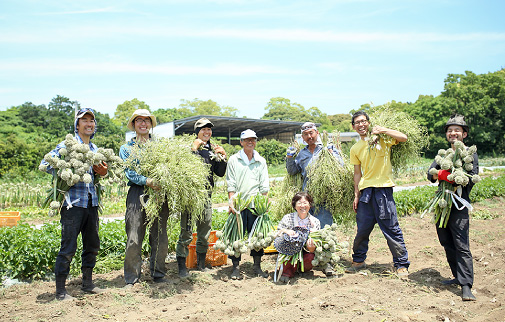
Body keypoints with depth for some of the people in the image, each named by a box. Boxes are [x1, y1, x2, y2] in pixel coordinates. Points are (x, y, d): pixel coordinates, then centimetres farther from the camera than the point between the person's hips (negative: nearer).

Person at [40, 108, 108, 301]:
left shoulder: (94, 148, 15)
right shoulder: (67, 145, -4)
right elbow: (46, 163, -8)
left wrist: (102, 172, 2)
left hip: (91, 202, 7)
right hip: (73, 202, -7)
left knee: (92, 245, 13)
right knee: (68, 247, -3)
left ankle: (87, 283, 28)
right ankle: (60, 290, 10)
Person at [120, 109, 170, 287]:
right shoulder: (126, 148, 12)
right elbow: (129, 172, -2)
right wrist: (147, 181, -19)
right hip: (137, 194, -1)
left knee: (160, 238, 4)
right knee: (134, 239, -2)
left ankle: (158, 274, 20)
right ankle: (132, 278, 11)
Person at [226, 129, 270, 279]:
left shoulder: (261, 161, 12)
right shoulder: (233, 160, 5)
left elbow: (264, 185, 11)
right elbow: (230, 184, 1)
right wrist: (232, 202, -9)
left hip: (256, 204, 2)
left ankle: (257, 266, 17)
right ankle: (236, 267, 9)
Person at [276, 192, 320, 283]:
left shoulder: (315, 222, -1)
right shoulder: (288, 218, -5)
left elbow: (317, 243, -4)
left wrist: (312, 247, -28)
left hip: (306, 252, 1)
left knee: (311, 257, -32)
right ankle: (287, 271, -14)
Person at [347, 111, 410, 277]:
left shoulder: (381, 138, 3)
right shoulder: (355, 148, 14)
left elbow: (403, 138, -12)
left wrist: (383, 130, -13)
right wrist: (356, 196, 12)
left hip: (383, 188, -4)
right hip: (365, 190, 4)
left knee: (391, 228, -4)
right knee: (362, 228, 7)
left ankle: (401, 265, 8)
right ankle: (358, 260, 25)